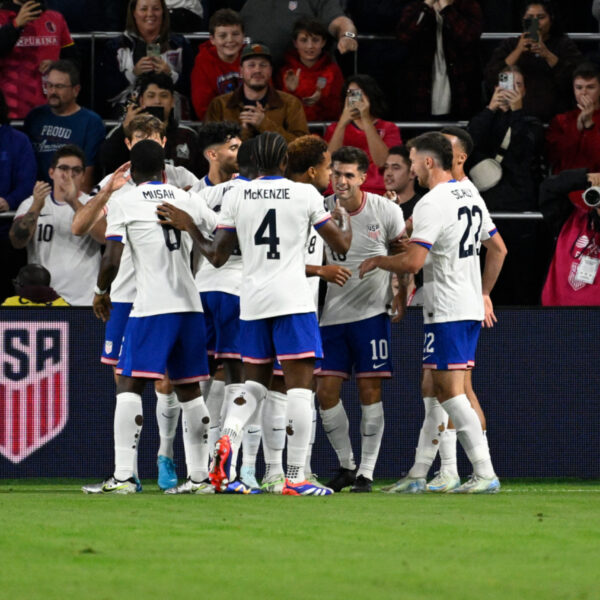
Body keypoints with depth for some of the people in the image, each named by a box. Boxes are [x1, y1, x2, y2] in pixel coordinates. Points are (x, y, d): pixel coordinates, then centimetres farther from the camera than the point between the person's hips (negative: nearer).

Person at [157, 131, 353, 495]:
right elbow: (342, 245, 4)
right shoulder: (305, 195, -2)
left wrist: (191, 229, 25)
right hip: (293, 301, -4)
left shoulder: (236, 197, 5)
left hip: (253, 301, 4)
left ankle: (228, 438, -12)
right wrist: (345, 219, 25)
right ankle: (295, 478, -9)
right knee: (300, 385, -4)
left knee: (255, 383, 17)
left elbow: (217, 256, 9)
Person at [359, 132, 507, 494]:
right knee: (436, 389, 13)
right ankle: (419, 474, 17)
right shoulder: (471, 194, 12)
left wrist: (376, 261, -4)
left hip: (447, 313, -9)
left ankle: (485, 474, -14)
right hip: (471, 307, 9)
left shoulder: (432, 204, -16)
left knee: (450, 392, -8)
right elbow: (498, 250, 20)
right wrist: (484, 294, 27)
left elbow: (412, 262, -22)